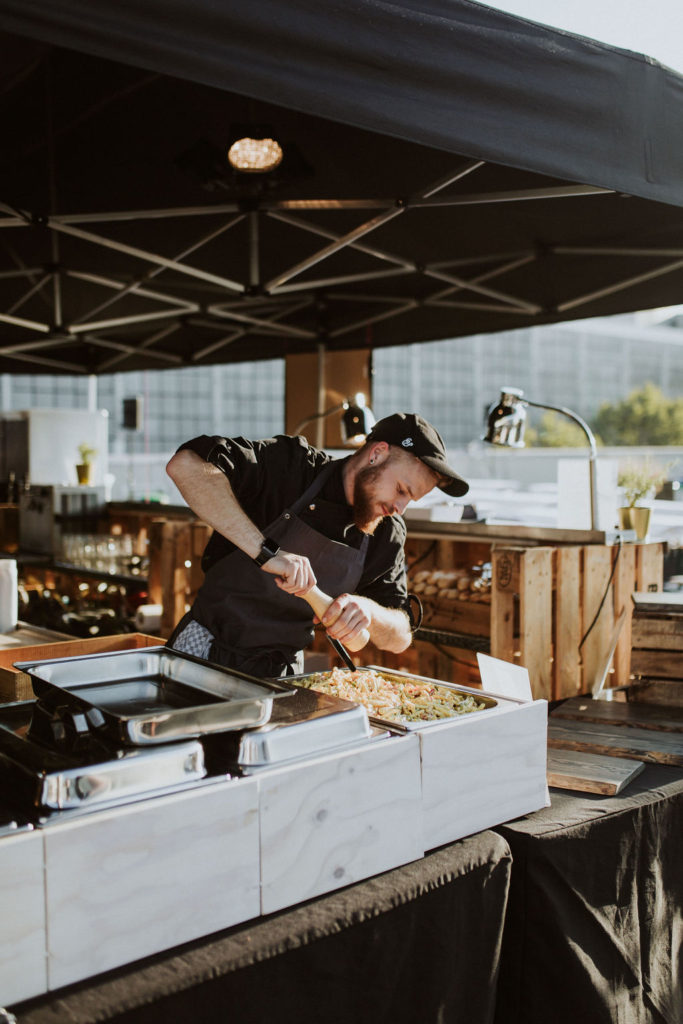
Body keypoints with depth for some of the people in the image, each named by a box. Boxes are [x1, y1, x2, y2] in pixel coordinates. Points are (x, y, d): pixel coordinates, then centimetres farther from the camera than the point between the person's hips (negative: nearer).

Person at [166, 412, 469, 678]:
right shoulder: (288, 464, -14)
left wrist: (368, 611, -22)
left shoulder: (388, 533, 2)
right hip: (204, 655, -5)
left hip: (283, 672, 6)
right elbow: (185, 464, -30)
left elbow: (400, 638, 2)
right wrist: (267, 550, -37)